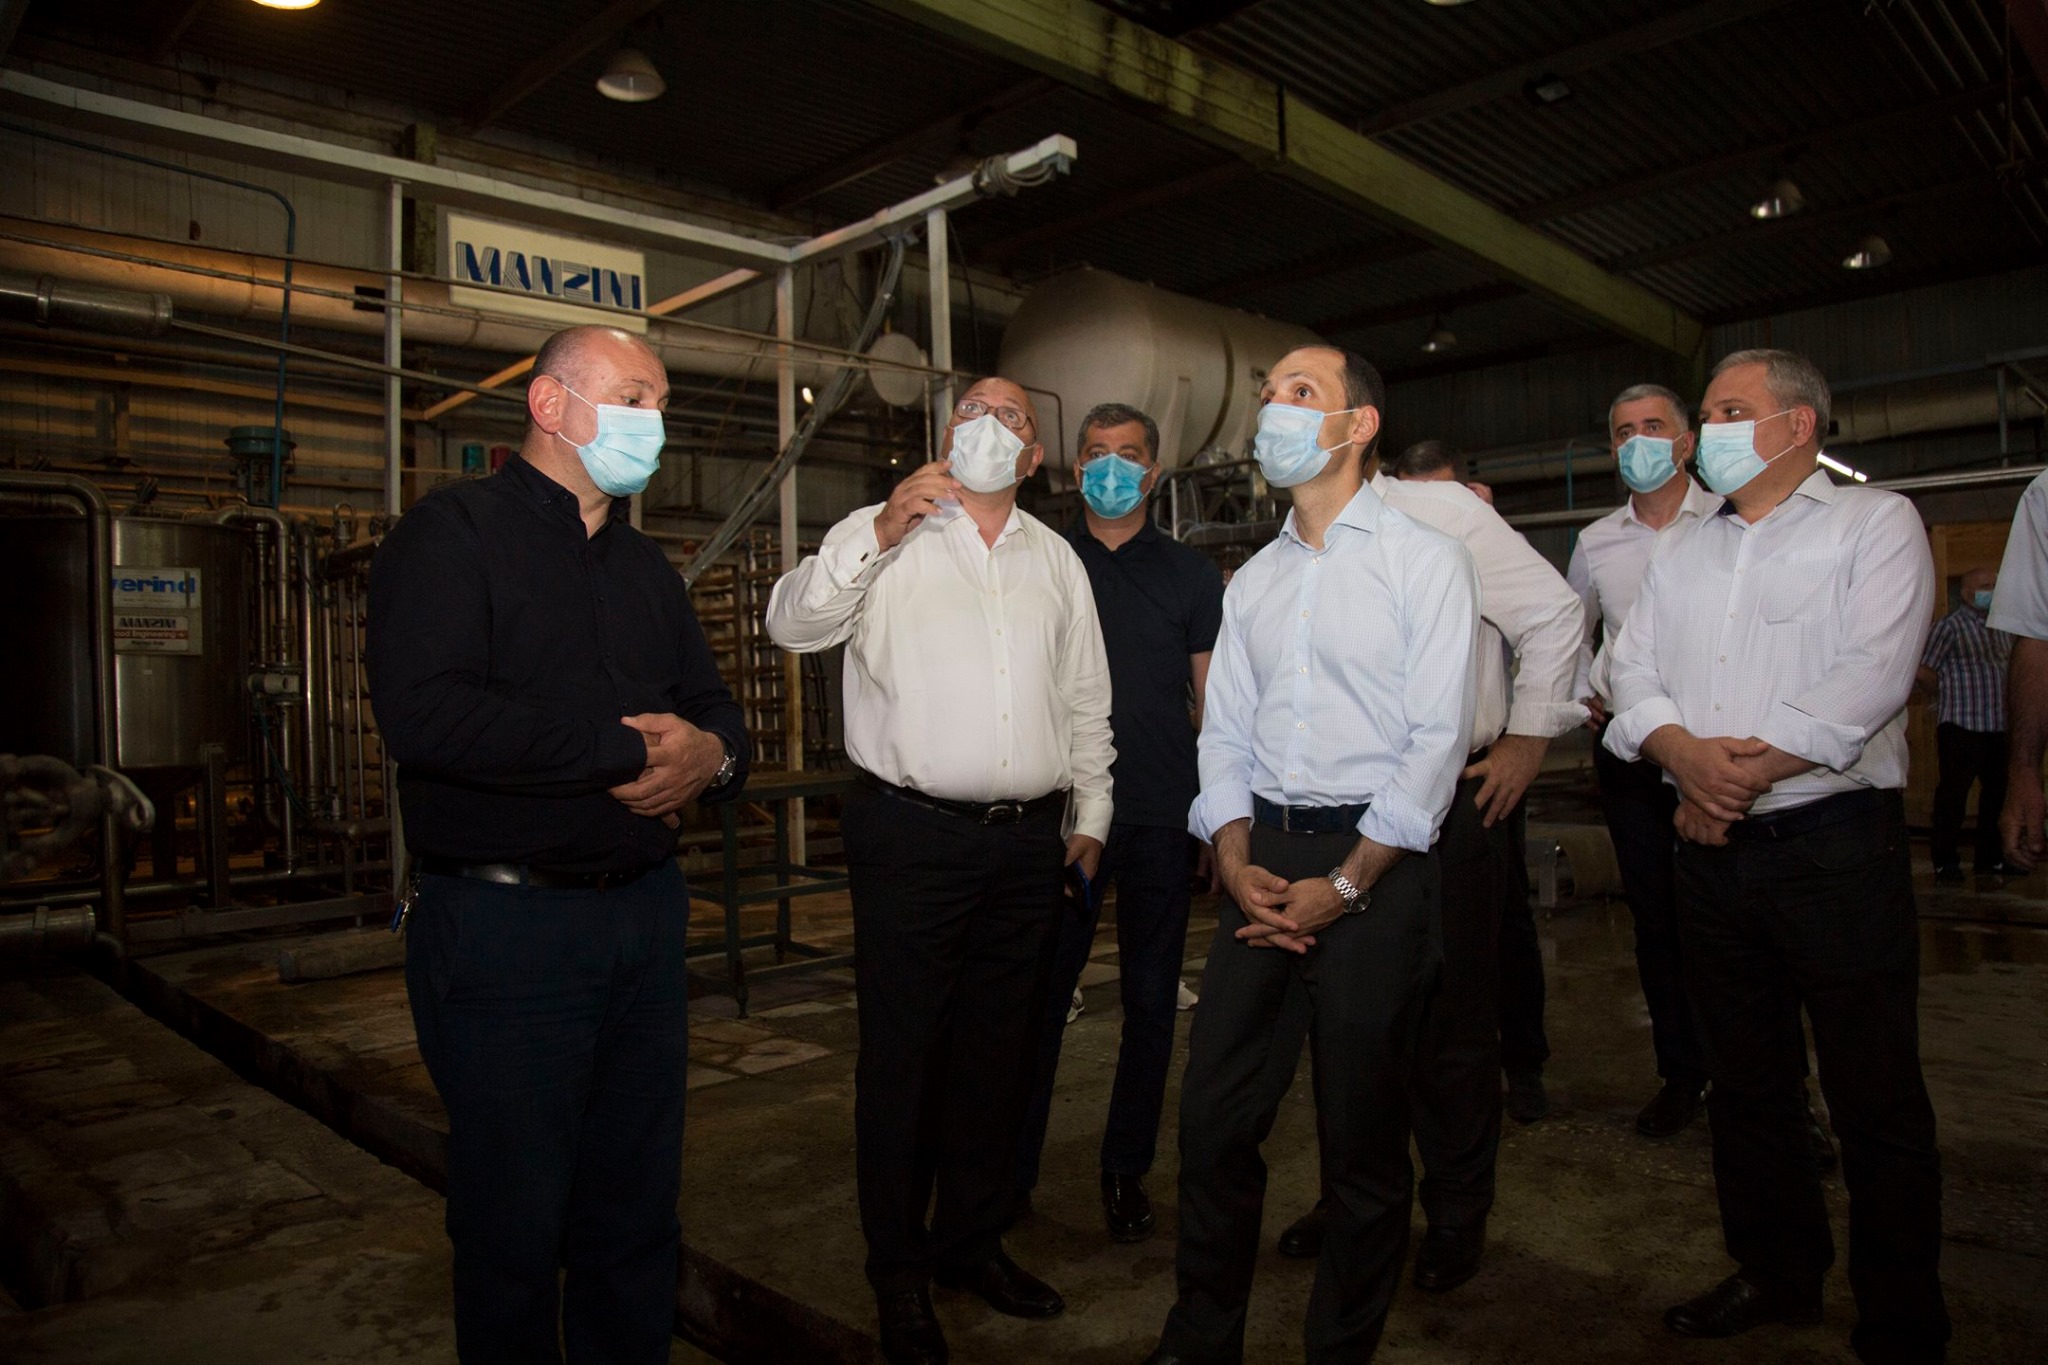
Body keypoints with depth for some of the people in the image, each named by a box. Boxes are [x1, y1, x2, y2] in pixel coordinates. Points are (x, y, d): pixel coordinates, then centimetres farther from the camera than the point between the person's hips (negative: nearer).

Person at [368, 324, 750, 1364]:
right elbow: (423, 713, -21)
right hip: (505, 923, -6)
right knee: (516, 1221, 8)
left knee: (638, 1205, 15)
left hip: (645, 915, 6)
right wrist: (627, 751, -17)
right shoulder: (455, 530, -6)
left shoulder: (646, 567, 17)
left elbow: (717, 708, 18)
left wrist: (712, 755, -7)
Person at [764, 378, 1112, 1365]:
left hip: (1028, 842, 4)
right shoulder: (887, 535, 4)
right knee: (902, 1051, 4)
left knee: (999, 1050, 13)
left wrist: (1090, 814, 16)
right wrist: (880, 531, -20)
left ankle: (973, 1239, 32)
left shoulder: (1056, 559, 16)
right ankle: (898, 1271, 21)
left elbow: (1085, 701, 19)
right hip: (911, 836, -4)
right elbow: (793, 623, -10)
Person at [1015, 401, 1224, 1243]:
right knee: (1039, 992, 2)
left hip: (1162, 816, 1)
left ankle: (1126, 1173, 23)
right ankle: (1012, 1169, 17)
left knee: (1151, 999, 9)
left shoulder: (1192, 575, 9)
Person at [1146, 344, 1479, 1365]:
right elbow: (1224, 733, 11)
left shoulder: (1426, 561, -2)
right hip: (1263, 857, 5)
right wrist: (1237, 863, -4)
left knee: (1363, 1128, 7)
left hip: (1375, 860, -4)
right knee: (1214, 1114, 7)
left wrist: (1344, 885, -14)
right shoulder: (1252, 581, 14)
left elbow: (1437, 737, -9)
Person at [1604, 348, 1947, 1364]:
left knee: (1875, 1095, 1)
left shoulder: (1874, 523, -1)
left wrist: (1745, 774, -16)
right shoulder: (1680, 556, 16)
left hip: (1837, 842, -5)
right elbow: (1630, 667, 6)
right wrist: (1683, 751, -14)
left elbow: (1870, 677, -14)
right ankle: (1777, 1276, 31)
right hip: (1713, 850, 6)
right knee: (1746, 1079, 15)